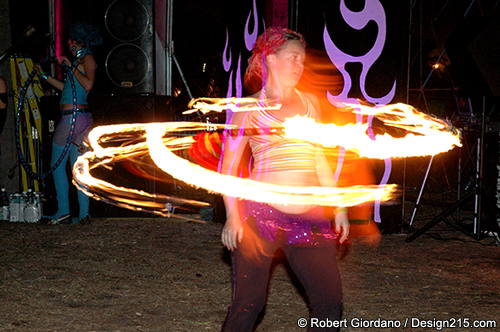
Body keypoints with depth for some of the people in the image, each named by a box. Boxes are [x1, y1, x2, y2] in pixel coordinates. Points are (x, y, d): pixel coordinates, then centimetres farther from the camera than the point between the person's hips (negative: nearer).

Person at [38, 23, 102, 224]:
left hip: (74, 116, -9)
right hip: (78, 118, 9)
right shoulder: (79, 61, 21)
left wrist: (71, 67, -13)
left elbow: (88, 85, -21)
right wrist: (45, 76, 31)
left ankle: (63, 211, 0)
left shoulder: (88, 59, -6)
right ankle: (84, 214, 4)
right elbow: (67, 88, 25)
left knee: (57, 164, -1)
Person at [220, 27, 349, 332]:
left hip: (310, 217, 4)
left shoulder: (310, 102, 14)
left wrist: (339, 207, 14)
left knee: (330, 304, 2)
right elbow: (228, 166, -1)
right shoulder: (250, 108, 2)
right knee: (248, 305, -1)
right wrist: (232, 216, -12)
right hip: (262, 214, -4)